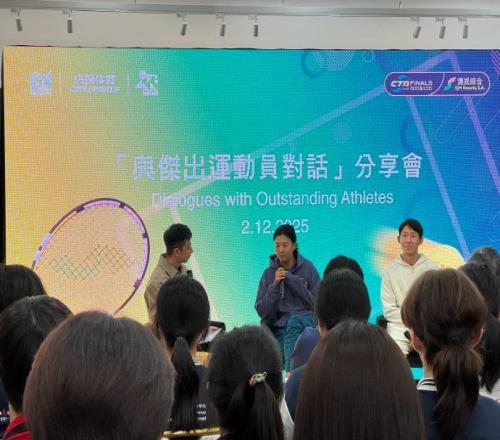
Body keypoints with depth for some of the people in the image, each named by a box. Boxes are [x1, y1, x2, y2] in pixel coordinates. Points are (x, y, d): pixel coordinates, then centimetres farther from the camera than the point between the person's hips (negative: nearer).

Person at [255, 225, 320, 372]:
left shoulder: (308, 268, 3)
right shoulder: (269, 273, 7)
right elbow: (262, 310, 2)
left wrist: (291, 280, -9)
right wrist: (275, 285, -10)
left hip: (305, 322, -2)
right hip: (277, 327, 2)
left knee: (294, 321, -37)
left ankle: (290, 370, -46)